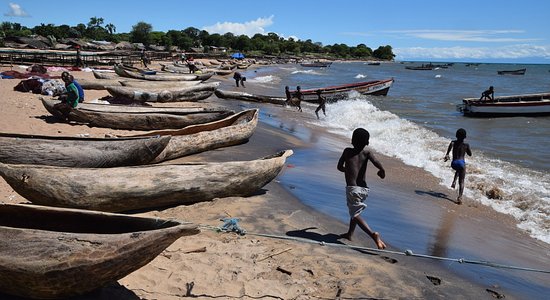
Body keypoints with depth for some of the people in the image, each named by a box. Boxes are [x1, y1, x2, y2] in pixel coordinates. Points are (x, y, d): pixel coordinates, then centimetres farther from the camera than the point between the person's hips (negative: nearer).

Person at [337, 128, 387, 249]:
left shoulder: (347, 151, 4)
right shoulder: (367, 152, 4)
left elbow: (339, 167, 15)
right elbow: (377, 163, -15)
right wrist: (382, 171, 4)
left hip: (352, 189, -4)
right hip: (364, 189, 4)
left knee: (356, 215, -5)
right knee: (355, 211, 26)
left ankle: (373, 234, -25)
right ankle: (349, 234, 38)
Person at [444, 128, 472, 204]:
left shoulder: (453, 142, 7)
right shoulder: (466, 145, 7)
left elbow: (450, 145, -19)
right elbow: (470, 154, 21)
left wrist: (447, 154, -29)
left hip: (453, 164, 2)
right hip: (461, 163, -2)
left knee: (458, 170, 40)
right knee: (461, 182, 1)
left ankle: (454, 182, 19)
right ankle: (459, 198, -12)